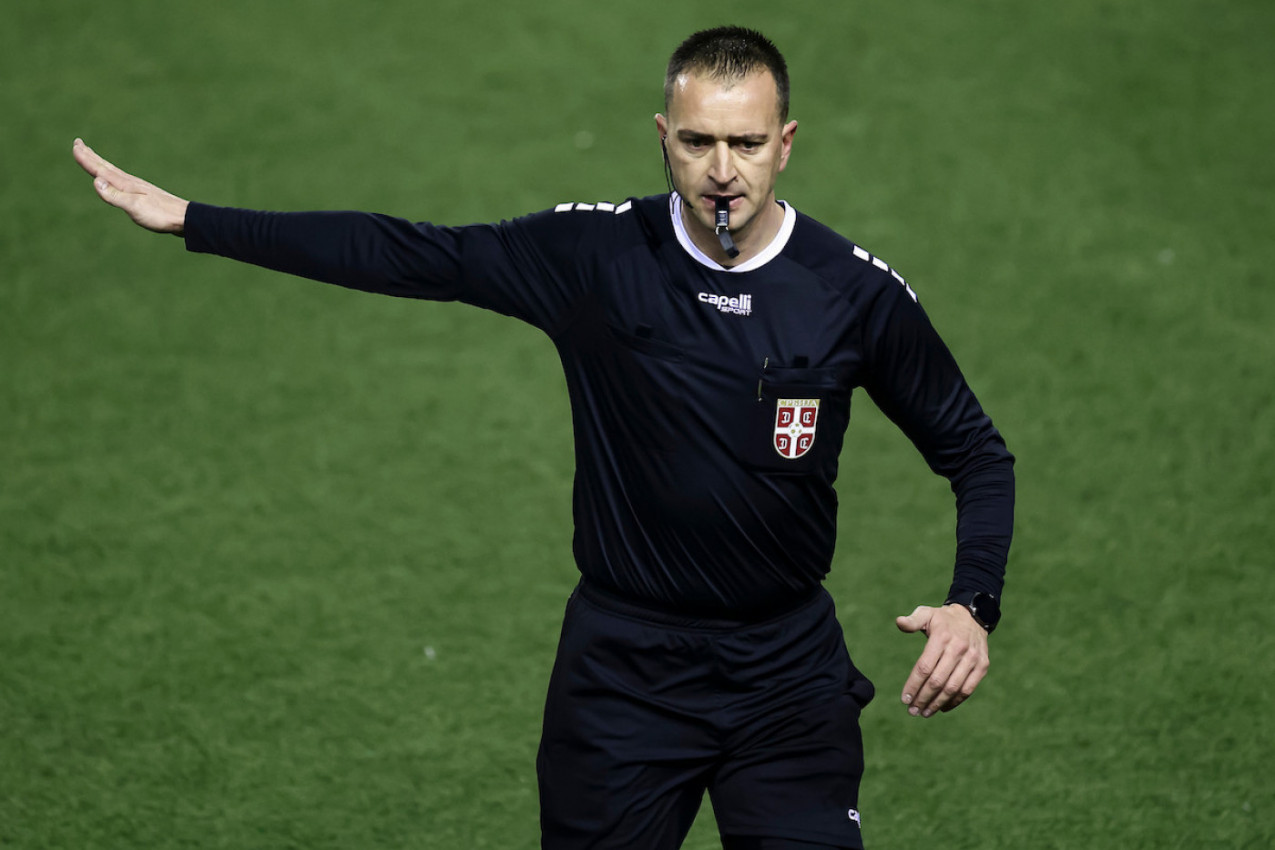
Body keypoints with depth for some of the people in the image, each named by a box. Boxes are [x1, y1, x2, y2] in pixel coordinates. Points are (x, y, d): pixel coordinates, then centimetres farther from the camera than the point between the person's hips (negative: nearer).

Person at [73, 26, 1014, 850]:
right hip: (621, 667, 0)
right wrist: (192, 220, -2)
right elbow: (405, 254, -1)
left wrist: (972, 604, -12)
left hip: (787, 669, 0)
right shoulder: (594, 254, -6)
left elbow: (978, 454, 4)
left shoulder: (856, 291, -6)